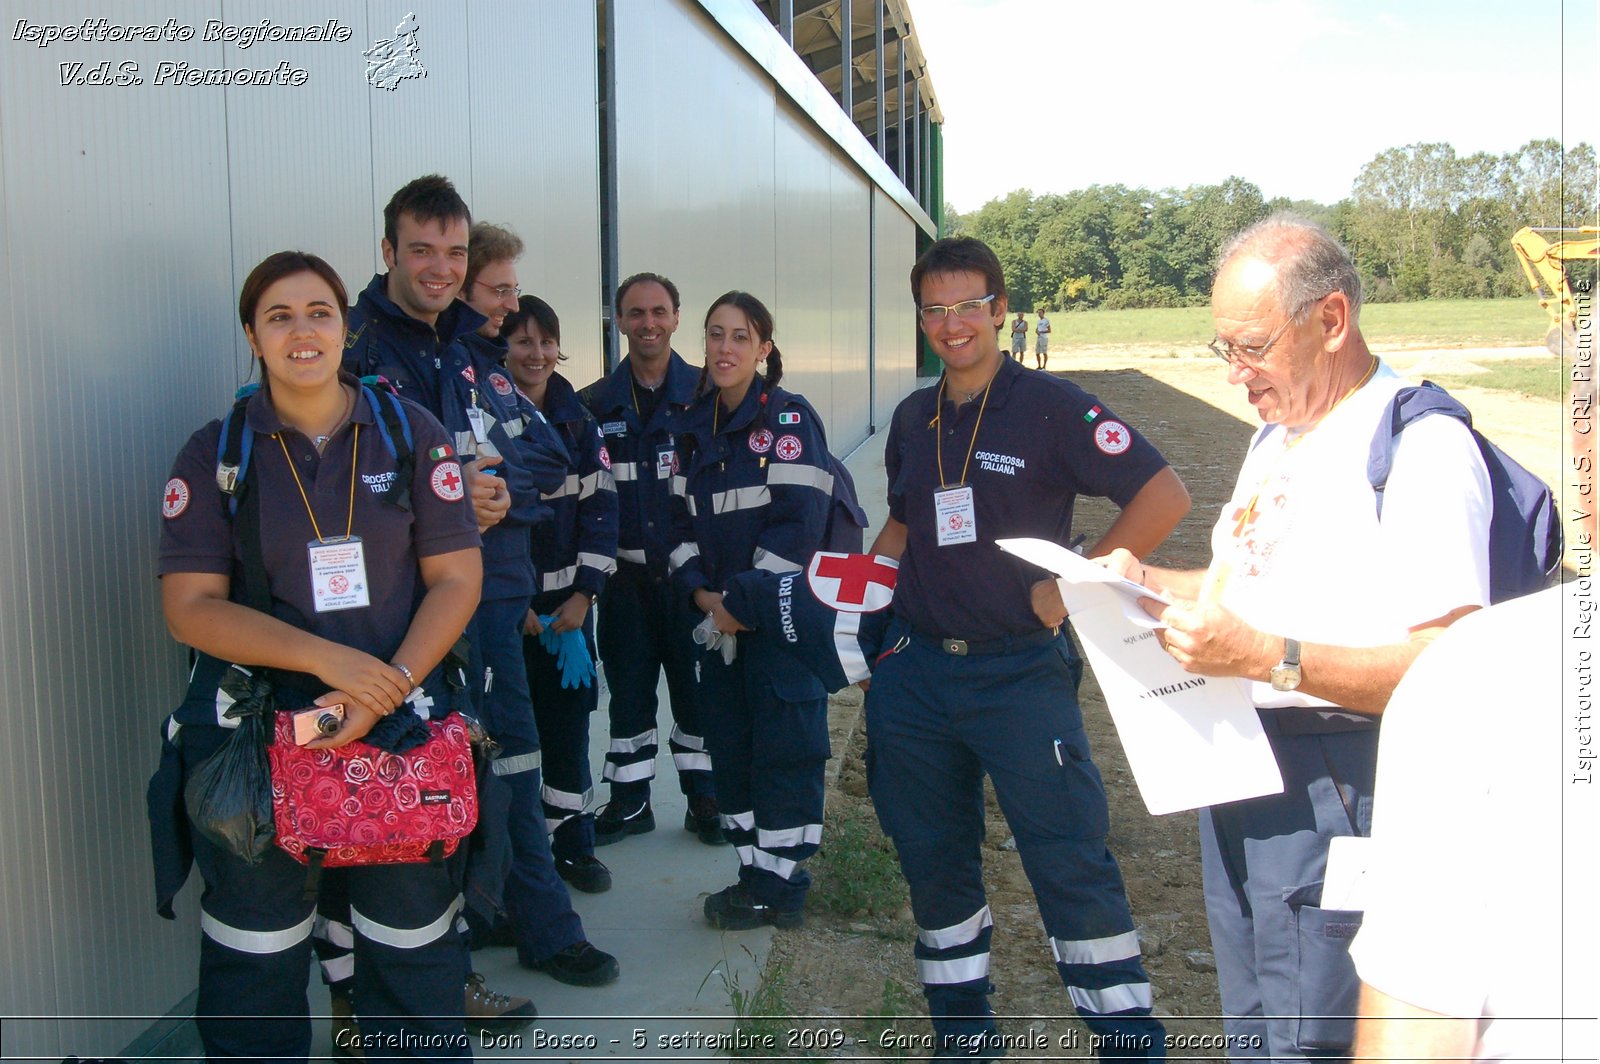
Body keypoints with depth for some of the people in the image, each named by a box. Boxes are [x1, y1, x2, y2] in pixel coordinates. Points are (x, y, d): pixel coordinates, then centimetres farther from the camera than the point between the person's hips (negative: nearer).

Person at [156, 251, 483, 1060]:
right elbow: (191, 606, -4)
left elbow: (457, 577, 1)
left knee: (412, 932, 6)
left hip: (401, 717, 0)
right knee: (255, 956, 11)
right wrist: (327, 657, -17)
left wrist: (393, 683, -14)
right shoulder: (215, 453, 2)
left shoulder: (411, 433, 4)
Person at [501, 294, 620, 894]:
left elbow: (600, 508, 5)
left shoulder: (578, 422, 8)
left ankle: (572, 842, 20)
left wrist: (584, 593, -5)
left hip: (568, 603, 4)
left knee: (569, 722, 8)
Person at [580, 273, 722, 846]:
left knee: (697, 687, 7)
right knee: (628, 690, 11)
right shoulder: (595, 404, 5)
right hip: (625, 576, 2)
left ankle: (703, 798, 22)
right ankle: (629, 801, 24)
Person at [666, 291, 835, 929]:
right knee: (730, 748, 10)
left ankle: (780, 885, 10)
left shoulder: (789, 419, -9)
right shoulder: (695, 427, 11)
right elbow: (682, 518, 10)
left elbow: (798, 522, -16)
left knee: (785, 749, -1)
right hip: (717, 615, 7)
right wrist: (702, 593, -5)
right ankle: (754, 877, 23)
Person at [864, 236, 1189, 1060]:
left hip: (1019, 671, -6)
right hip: (915, 670, 6)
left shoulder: (1049, 406, -8)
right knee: (933, 861, 14)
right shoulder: (912, 420, 10)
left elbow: (1164, 495, -12)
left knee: (1070, 861, -5)